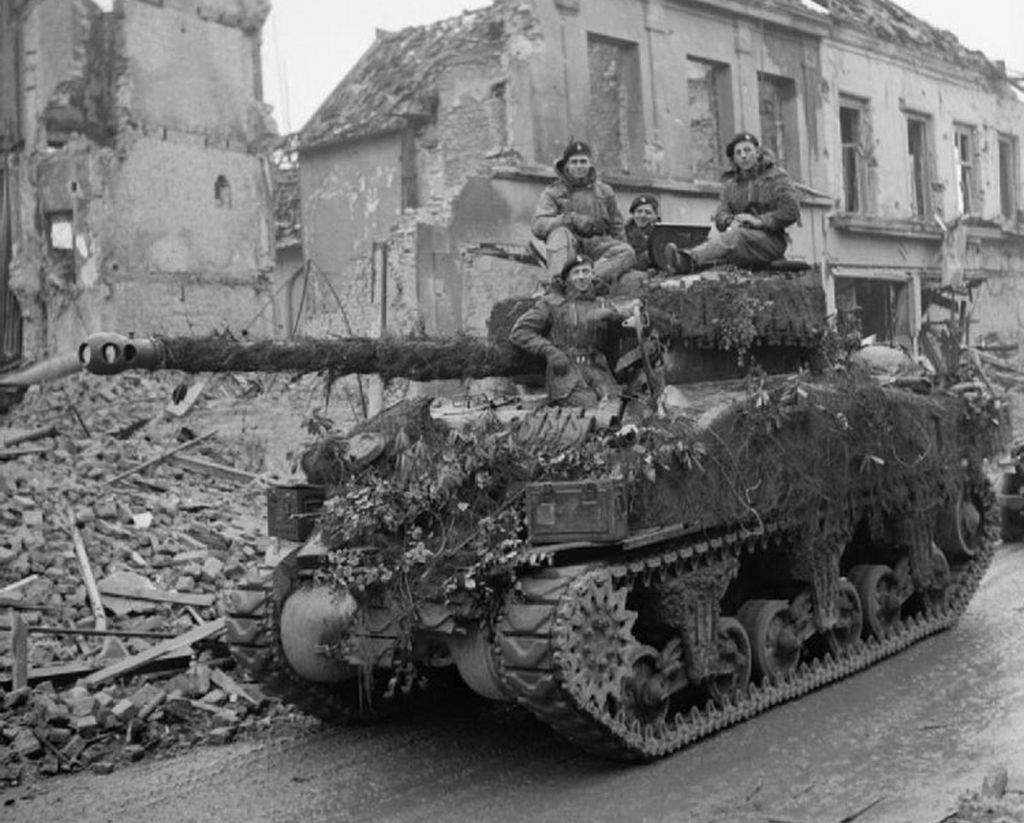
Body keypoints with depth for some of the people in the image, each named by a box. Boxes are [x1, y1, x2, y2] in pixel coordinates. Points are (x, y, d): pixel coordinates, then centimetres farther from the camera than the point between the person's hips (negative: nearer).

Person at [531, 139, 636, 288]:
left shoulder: (604, 191, 15)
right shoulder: (553, 193, 4)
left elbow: (617, 226, 19)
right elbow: (537, 226, -11)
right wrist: (572, 219, -23)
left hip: (596, 244, 2)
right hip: (568, 250, -2)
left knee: (627, 251, -26)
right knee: (560, 233, -34)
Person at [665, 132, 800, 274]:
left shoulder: (776, 177, 5)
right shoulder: (730, 183, 21)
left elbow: (791, 211, -7)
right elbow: (721, 215, 8)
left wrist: (760, 220, -19)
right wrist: (731, 221, -17)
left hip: (771, 240, -4)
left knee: (736, 236, -36)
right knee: (715, 238, -30)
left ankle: (691, 259, -61)